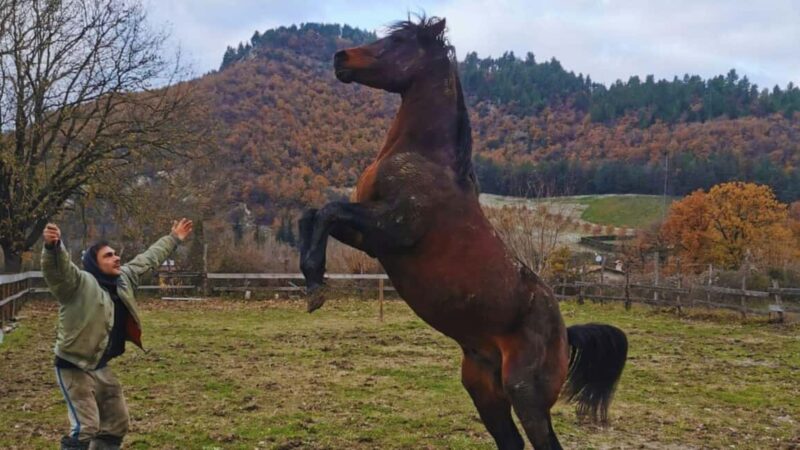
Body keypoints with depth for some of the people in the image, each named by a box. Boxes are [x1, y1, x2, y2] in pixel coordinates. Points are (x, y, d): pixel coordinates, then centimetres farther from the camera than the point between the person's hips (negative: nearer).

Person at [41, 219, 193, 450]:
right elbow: (60, 268, -39)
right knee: (86, 427, -17)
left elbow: (148, 259, 17)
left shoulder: (123, 278, 3)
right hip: (74, 367, -9)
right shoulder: (79, 283, -19)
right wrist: (53, 247, -61)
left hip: (101, 367, 9)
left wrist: (173, 239, 27)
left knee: (116, 424, 16)